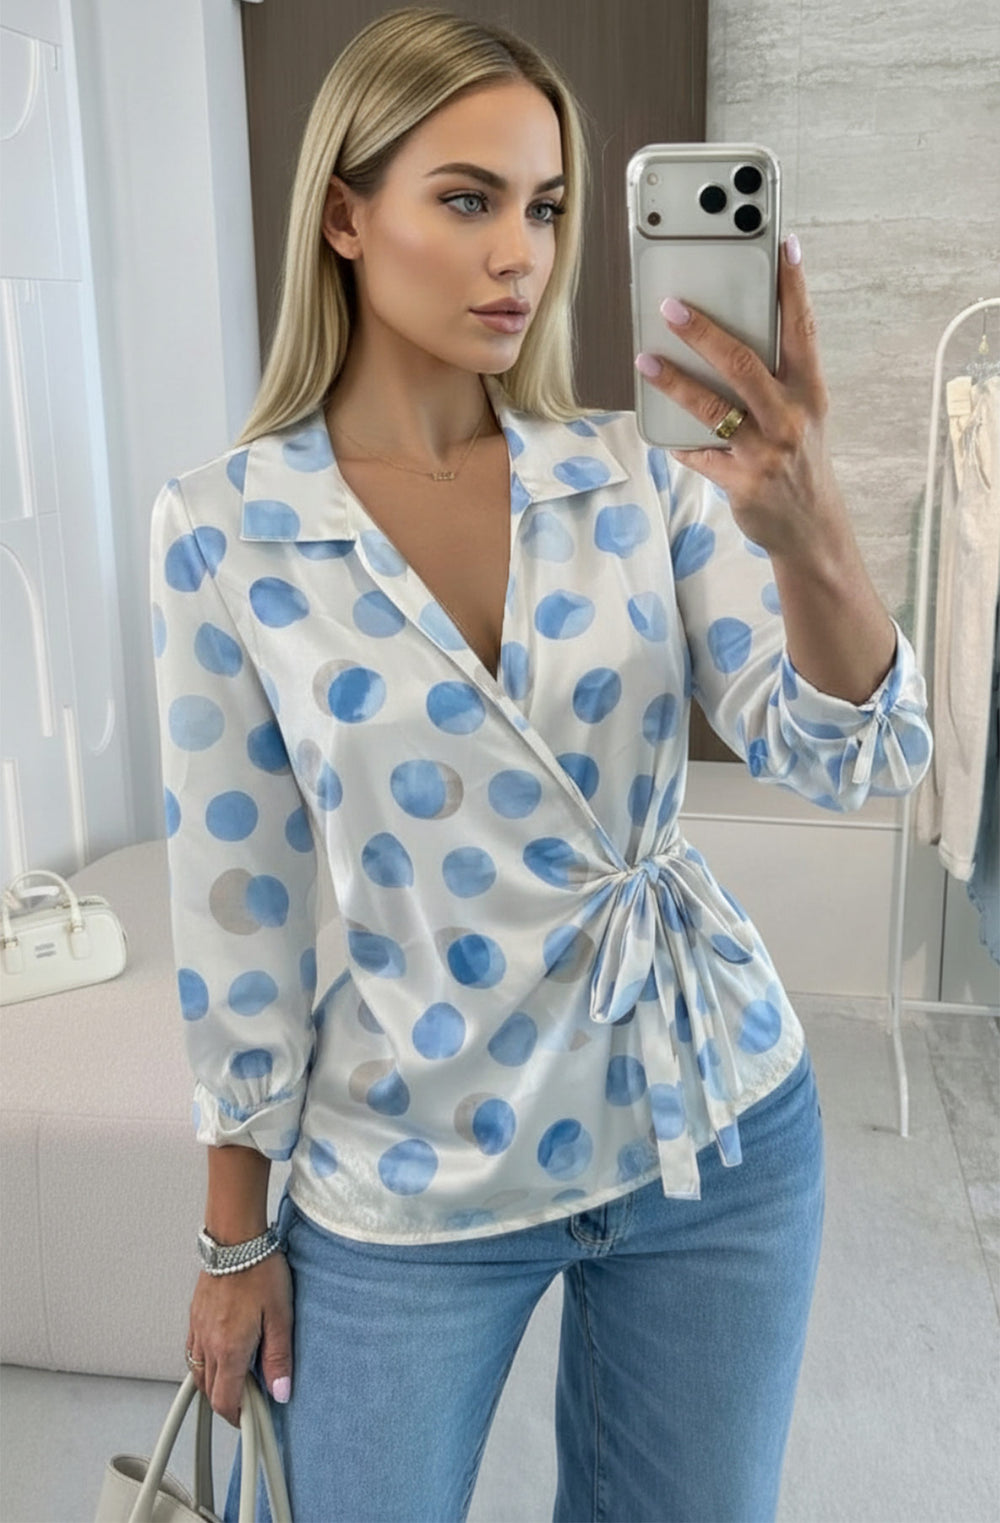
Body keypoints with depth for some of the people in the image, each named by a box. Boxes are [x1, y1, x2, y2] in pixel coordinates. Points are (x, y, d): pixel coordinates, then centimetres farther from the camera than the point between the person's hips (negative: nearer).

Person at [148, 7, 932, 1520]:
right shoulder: (227, 528, -10)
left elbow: (858, 760, -13)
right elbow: (236, 895, -4)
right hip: (414, 1177, -2)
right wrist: (237, 1234, 2)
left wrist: (804, 527, -34)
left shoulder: (637, 472, -5)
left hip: (717, 1127, 3)